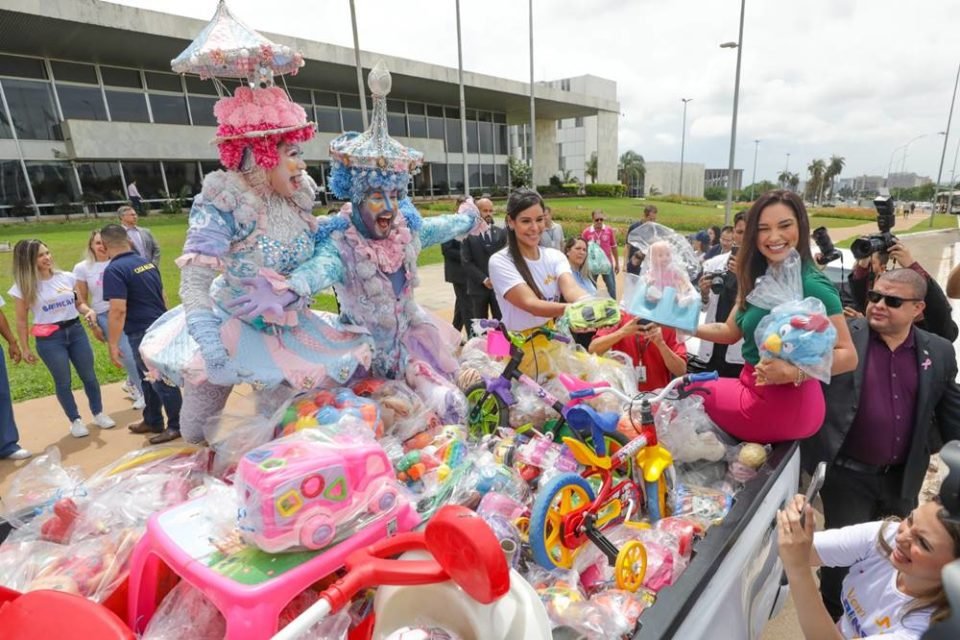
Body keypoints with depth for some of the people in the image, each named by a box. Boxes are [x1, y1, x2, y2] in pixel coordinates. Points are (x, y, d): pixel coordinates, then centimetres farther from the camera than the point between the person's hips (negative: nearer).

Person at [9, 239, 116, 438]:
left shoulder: (66, 277, 1)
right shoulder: (24, 287, -6)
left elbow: (79, 303, 11)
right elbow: (22, 320, 0)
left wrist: (89, 311, -12)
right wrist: (25, 348, 1)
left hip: (76, 331, 3)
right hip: (49, 339, -3)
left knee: (89, 376, 10)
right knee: (63, 382, 5)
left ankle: (99, 414, 28)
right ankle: (75, 421, 22)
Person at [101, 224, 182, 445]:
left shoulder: (114, 270, -16)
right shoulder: (147, 263, 9)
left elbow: (118, 310, -23)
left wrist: (113, 344, -18)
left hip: (143, 333, -9)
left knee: (161, 381, 2)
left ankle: (177, 425, 14)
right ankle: (152, 421, 34)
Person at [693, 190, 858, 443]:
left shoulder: (812, 286, -21)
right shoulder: (758, 279, 1)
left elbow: (848, 356, -20)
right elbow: (730, 331, 9)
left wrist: (795, 373, -35)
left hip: (786, 403, -7)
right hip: (757, 389, 7)